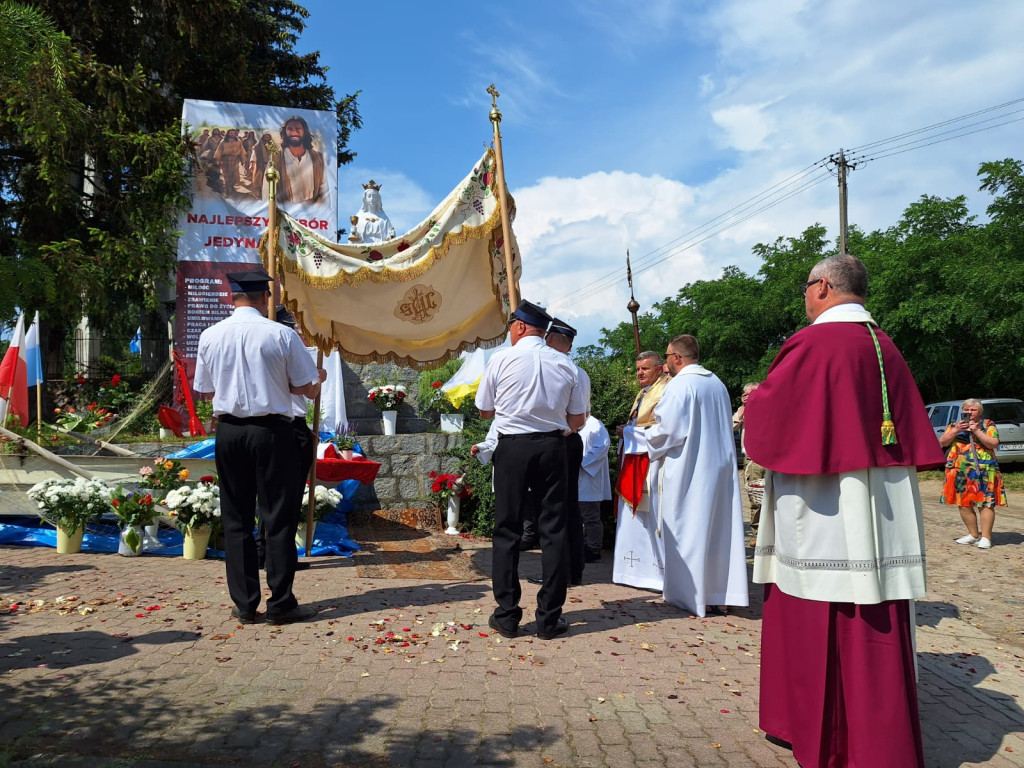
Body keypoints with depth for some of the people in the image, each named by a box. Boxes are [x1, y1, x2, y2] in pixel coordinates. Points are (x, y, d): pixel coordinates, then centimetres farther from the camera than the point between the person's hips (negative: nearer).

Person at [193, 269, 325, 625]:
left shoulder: (210, 336, 2)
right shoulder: (282, 334, -8)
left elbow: (206, 389, 11)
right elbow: (309, 389, -5)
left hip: (228, 431, 3)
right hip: (272, 430, -3)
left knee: (236, 518, 11)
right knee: (278, 517, 4)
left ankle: (244, 604, 16)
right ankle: (281, 604, 8)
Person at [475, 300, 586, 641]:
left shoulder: (501, 359, -3)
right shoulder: (565, 365, 4)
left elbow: (485, 411, 5)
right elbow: (577, 419, 7)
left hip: (512, 447, -2)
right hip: (552, 447, 2)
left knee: (507, 530, 6)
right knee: (553, 530, 7)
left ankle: (507, 616, 11)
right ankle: (549, 618, 10)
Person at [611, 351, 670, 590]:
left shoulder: (665, 393, -11)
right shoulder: (643, 393, 20)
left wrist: (628, 431, -10)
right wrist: (627, 432, 6)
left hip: (652, 466, -10)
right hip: (634, 465, 10)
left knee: (654, 520, -7)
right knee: (632, 519, 11)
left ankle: (663, 573, 1)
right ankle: (635, 570, 18)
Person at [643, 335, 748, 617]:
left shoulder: (679, 385, -13)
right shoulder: (718, 384, 11)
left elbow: (668, 430, -18)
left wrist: (647, 435, 2)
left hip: (686, 470, -7)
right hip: (719, 467, 7)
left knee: (686, 530, 2)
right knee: (716, 528, 8)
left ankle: (690, 593, 9)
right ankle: (720, 595, 12)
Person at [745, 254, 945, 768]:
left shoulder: (813, 343, -13)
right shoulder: (884, 347, 8)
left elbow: (766, 408, -10)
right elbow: (910, 430, 16)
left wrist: (753, 399, 11)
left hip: (822, 513, -7)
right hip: (880, 516, 7)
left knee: (817, 623, 5)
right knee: (876, 627, 12)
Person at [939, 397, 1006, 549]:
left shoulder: (988, 425, 6)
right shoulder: (954, 425, 14)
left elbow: (994, 443, -6)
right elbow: (942, 442, 4)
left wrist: (977, 431, -14)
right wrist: (956, 430, -9)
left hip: (983, 470, -4)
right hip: (959, 470, 4)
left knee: (985, 502, -8)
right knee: (964, 503, 6)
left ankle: (986, 537, -6)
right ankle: (973, 534, 18)